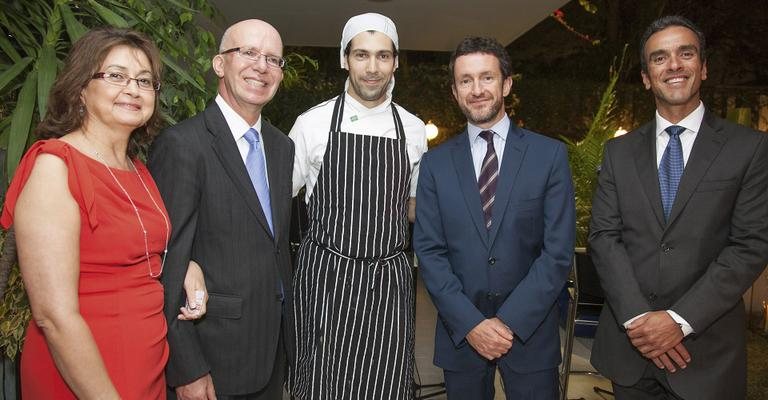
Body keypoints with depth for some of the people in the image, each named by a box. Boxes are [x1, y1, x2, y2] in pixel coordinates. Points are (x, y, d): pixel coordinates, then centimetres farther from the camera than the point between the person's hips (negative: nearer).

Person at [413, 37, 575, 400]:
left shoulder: (550, 155, -2)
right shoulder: (435, 163, 2)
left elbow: (558, 251, -6)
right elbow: (429, 251, -2)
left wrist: (511, 321, -12)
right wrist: (470, 323, -12)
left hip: (531, 331, -1)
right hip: (460, 333, 1)